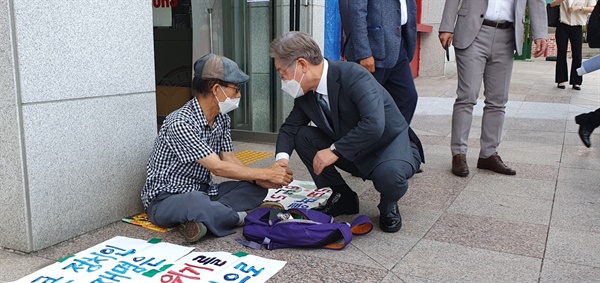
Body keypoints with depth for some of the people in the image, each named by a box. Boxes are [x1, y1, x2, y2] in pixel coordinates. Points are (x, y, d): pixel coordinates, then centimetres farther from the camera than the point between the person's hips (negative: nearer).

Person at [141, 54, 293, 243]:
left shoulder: (222, 119, 2)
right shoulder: (181, 123, -26)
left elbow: (230, 160, 0)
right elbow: (218, 168, -26)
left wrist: (261, 180, -18)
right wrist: (266, 173, -21)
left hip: (203, 191, 8)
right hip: (165, 199, -8)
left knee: (256, 188, -6)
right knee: (197, 202, -41)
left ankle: (200, 218, -19)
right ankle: (238, 217, -11)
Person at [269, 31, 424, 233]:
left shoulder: (353, 75, -28)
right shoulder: (305, 92, -5)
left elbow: (374, 125, -38)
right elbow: (289, 127, 4)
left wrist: (335, 150, -32)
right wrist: (281, 157, -16)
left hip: (391, 144, -7)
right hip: (352, 153, 7)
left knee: (389, 175, -39)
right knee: (302, 136, -9)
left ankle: (388, 204, 0)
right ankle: (342, 198, 4)